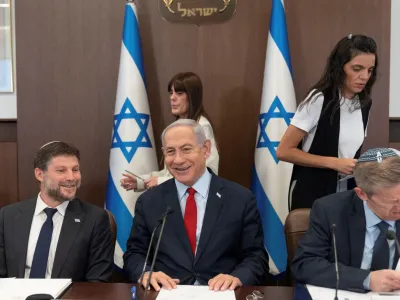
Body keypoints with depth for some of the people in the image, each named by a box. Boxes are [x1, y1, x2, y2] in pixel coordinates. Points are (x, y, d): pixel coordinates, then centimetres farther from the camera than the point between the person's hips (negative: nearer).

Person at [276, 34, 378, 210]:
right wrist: (335, 163, -18)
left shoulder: (364, 103, 3)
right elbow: (284, 151, -17)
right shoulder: (319, 100, -16)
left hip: (347, 192, 6)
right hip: (311, 192, -5)